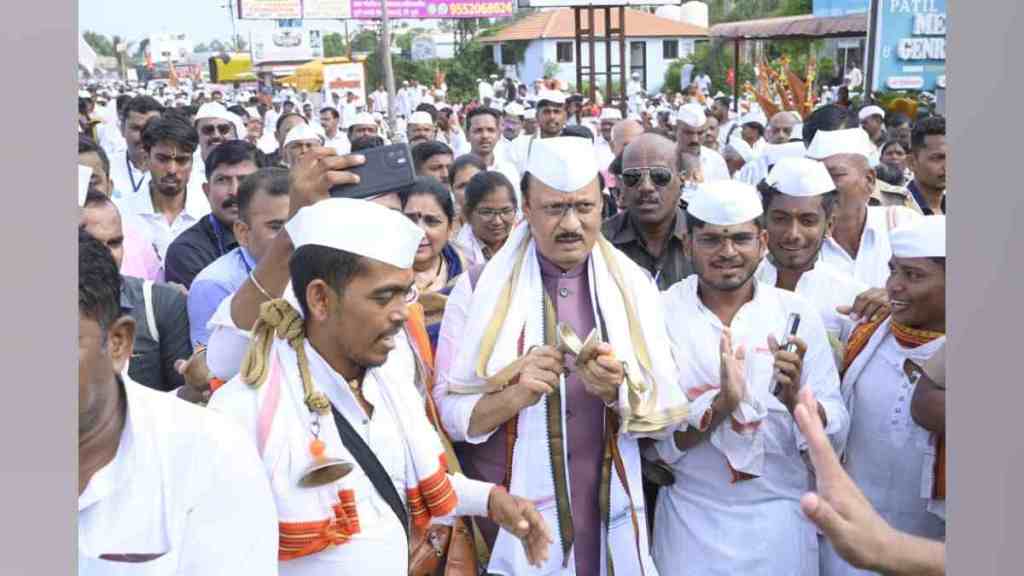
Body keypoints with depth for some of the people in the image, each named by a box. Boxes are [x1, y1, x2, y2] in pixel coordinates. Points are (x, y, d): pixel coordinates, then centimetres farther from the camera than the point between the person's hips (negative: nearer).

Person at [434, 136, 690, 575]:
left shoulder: (633, 285, 0)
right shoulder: (478, 288, -6)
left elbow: (664, 409, -2)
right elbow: (449, 412, -7)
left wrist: (618, 391, -21)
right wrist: (514, 395, -24)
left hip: (609, 516, 2)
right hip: (509, 518, -2)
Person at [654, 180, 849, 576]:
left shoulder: (798, 314, -5)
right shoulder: (661, 313, -9)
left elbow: (836, 435, -5)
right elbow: (652, 439, -10)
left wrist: (793, 397, -24)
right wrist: (722, 403, -25)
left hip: (781, 516, 2)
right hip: (692, 518, -1)